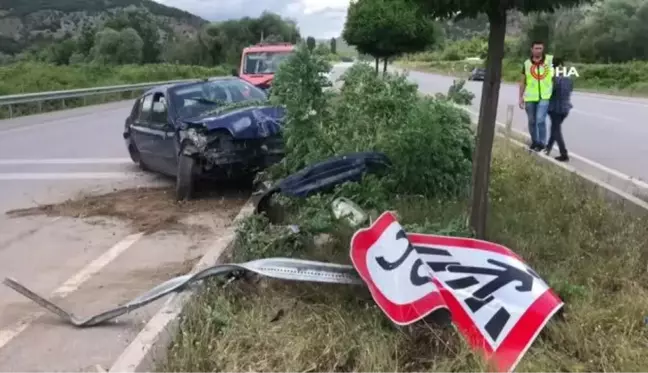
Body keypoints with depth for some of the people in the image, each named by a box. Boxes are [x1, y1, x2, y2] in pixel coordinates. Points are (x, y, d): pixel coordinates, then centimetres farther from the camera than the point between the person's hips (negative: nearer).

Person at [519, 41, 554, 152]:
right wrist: (521, 98, 4)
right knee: (532, 122, 11)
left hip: (545, 97, -2)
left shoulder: (550, 59, -2)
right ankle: (534, 142, 28)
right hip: (530, 97, 2)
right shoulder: (527, 63, 2)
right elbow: (523, 82, 8)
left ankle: (541, 143, 1)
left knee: (540, 120, -14)